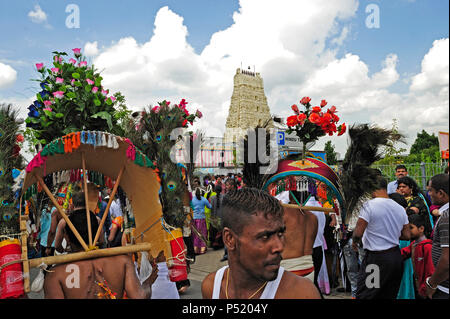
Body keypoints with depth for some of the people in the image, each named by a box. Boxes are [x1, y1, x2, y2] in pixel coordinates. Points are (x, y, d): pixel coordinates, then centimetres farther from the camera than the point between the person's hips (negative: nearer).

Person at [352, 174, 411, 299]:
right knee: (390, 295, 17)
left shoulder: (369, 205, -14)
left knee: (363, 295, 0)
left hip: (376, 259, -7)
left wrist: (355, 242, 3)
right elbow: (407, 236, 10)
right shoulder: (400, 208, 6)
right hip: (397, 256, 7)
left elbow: (358, 233, -17)